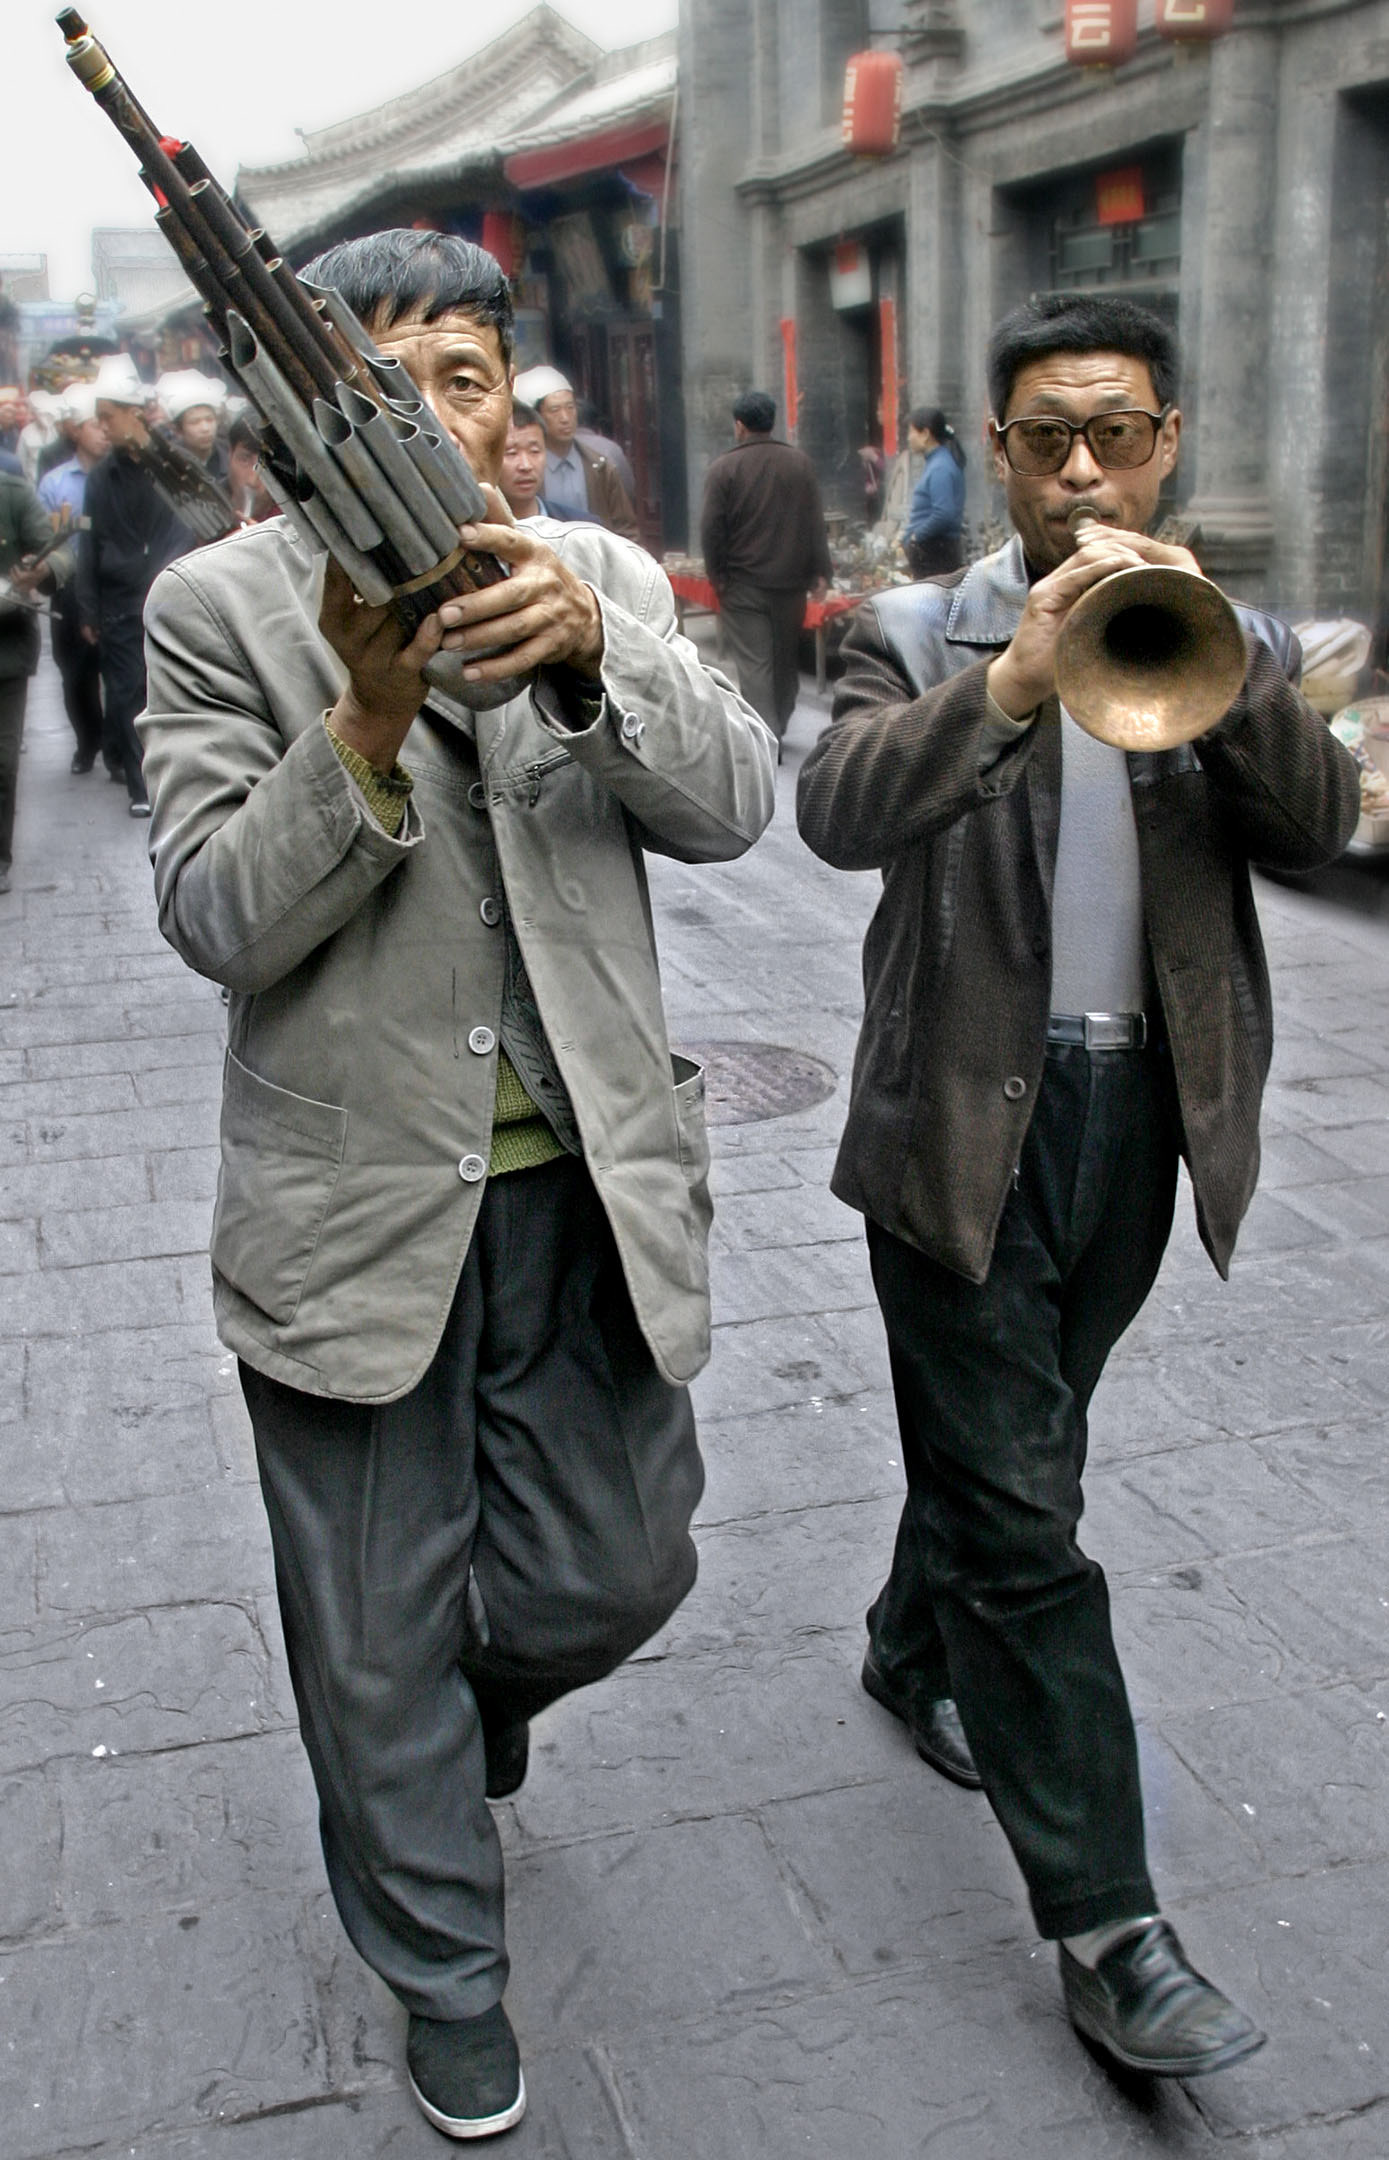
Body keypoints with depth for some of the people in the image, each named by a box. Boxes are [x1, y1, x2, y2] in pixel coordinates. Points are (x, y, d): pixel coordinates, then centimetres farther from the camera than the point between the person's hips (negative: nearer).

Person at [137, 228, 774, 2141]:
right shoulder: (219, 606, -6)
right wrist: (366, 720, -29)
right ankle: (446, 1974, 38)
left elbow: (732, 805, -10)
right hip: (357, 1211, -2)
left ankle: (465, 1713, 51)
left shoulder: (601, 580, 3)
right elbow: (215, 920, -13)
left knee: (616, 1570, 14)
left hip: (592, 1192, 3)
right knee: (380, 1639, 12)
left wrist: (590, 653, -29)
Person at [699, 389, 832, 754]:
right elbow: (815, 523, 0)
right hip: (791, 580, 3)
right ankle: (778, 726, 31)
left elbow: (711, 529, -8)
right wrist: (820, 572, 3)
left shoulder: (724, 467, -7)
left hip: (743, 583, -3)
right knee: (785, 657, 17)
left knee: (754, 662, -3)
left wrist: (716, 574, 3)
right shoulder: (800, 463, 1)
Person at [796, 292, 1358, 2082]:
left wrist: (1222, 659, -24)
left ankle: (913, 1652, 48)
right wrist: (1008, 681, -35)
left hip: (1140, 1114, 4)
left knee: (1008, 1447, 20)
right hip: (967, 1115, -4)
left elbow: (1316, 827, -8)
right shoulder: (918, 634, -1)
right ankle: (1105, 1925, 6)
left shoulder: (1230, 644, 9)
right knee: (1025, 1511, -3)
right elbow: (838, 813, -20)